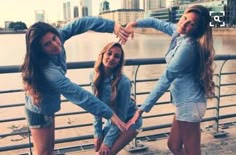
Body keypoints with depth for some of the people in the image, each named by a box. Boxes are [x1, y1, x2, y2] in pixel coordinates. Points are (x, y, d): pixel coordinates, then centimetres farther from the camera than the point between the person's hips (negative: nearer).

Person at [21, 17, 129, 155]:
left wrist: (112, 25, -31)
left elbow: (80, 24, -19)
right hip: (39, 111, -7)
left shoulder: (58, 36, -21)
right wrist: (110, 114, -37)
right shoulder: (48, 71, -41)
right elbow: (77, 94, -40)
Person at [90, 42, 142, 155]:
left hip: (129, 122, -5)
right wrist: (98, 133, -7)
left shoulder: (123, 82, -30)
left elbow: (121, 116, -21)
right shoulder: (94, 76, -14)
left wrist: (108, 141, -18)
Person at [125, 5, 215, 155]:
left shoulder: (188, 46, -23)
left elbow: (166, 79, -26)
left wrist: (142, 109, -25)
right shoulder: (178, 32, 3)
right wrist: (134, 23, 4)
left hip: (189, 104, -9)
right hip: (185, 102, 10)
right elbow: (156, 22, 20)